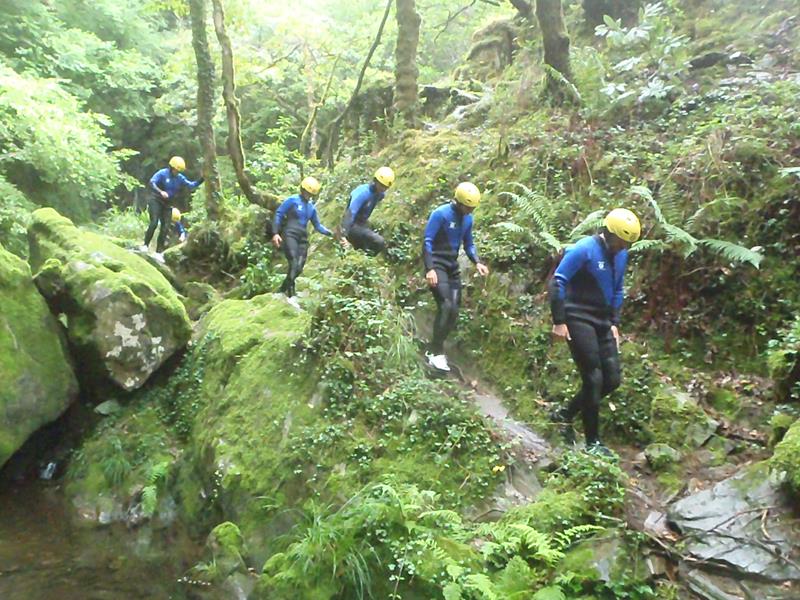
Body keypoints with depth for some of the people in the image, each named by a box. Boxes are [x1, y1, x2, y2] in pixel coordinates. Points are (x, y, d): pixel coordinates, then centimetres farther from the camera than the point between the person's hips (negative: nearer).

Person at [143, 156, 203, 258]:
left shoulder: (180, 178, 2)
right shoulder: (163, 173, -12)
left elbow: (191, 185, 0)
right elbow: (152, 182, -22)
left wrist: (202, 179, -13)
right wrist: (160, 192, -37)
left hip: (167, 204, 5)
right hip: (156, 201, -5)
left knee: (165, 228, -1)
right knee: (154, 223, -20)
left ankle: (159, 252, 6)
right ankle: (145, 245, -8)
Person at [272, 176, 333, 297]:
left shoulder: (312, 208, 16)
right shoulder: (292, 200, 0)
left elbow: (318, 226, 20)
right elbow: (278, 214, -3)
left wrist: (331, 233, 6)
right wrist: (275, 233, -14)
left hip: (303, 239, 6)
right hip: (290, 235, -6)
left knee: (299, 268, 0)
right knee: (294, 264, -22)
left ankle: (283, 290, 15)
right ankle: (290, 292, -24)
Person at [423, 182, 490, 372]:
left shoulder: (467, 219, 8)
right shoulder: (440, 214, -13)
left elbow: (468, 243, 18)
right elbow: (427, 242, -15)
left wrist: (477, 262, 0)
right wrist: (430, 269, -25)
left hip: (452, 267, 7)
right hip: (436, 265, -7)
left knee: (453, 312, 2)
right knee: (446, 307, -21)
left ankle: (434, 350, 15)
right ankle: (437, 353, -14)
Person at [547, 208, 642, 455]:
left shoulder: (621, 255, 8)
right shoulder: (584, 249, -15)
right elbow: (557, 282, -16)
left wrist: (614, 323, 14)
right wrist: (559, 321, -18)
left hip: (602, 322, 8)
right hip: (578, 321, -8)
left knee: (612, 379, 5)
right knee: (593, 379, -8)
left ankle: (565, 414, 22)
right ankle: (592, 443, 6)